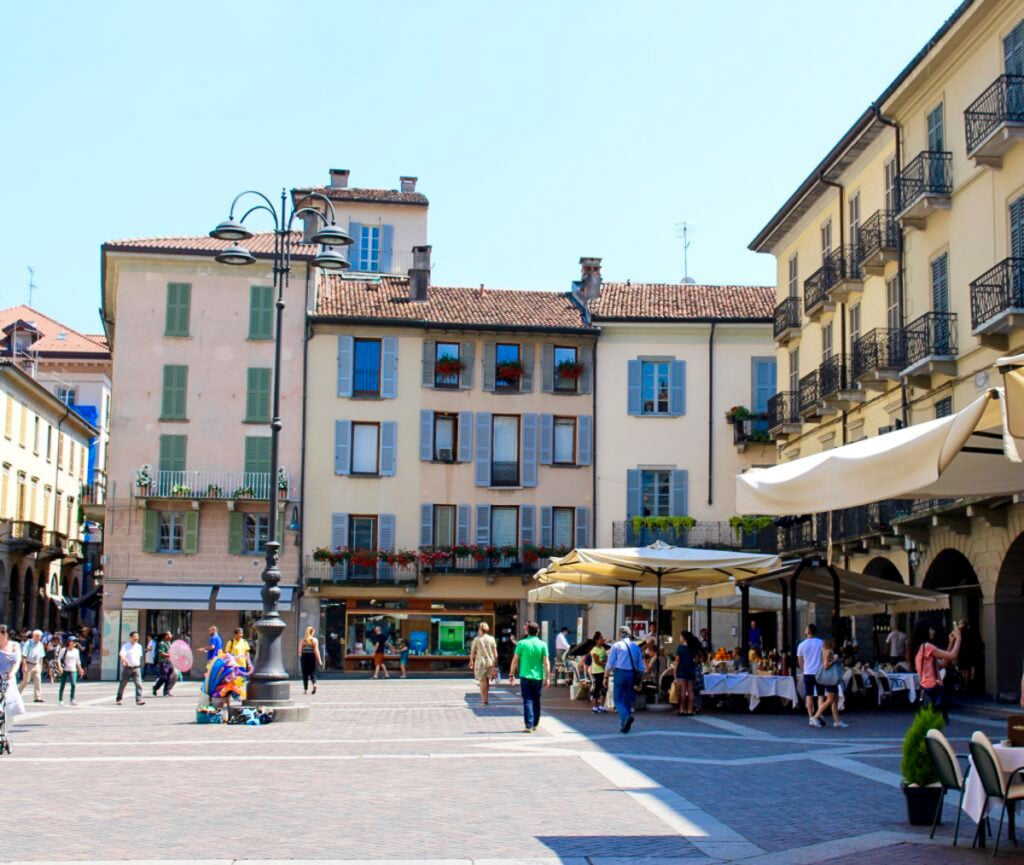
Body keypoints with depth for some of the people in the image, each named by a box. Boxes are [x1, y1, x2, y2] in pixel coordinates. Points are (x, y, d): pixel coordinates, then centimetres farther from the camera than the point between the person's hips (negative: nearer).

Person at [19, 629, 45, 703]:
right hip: (29, 664, -5)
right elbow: (24, 655, -12)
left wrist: (40, 666, 14)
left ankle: (37, 697, -2)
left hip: (36, 665, 5)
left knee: (38, 680, -2)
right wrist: (24, 666, -17)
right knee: (26, 681, -2)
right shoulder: (28, 643, -10)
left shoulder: (40, 645, 9)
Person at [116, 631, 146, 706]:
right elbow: (121, 654, -24)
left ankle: (139, 700, -14)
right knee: (122, 684, 9)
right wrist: (124, 660, -43)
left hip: (136, 668, 3)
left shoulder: (139, 646, 10)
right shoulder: (126, 646, -7)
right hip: (127, 668, -3)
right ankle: (119, 699, 25)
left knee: (139, 684, -10)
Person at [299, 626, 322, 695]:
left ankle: (305, 689, 9)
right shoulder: (314, 640, -2)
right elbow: (316, 651, -8)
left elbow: (300, 650, 0)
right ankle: (314, 684, -23)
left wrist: (300, 658, 8)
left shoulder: (303, 640, 4)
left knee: (305, 674, 8)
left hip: (304, 657, 1)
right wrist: (319, 660, -6)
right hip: (312, 658, -1)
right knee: (312, 673, 5)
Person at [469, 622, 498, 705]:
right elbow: (495, 653, 4)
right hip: (490, 662, 3)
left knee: (482, 681, 2)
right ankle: (485, 697, 24)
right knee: (487, 680, 18)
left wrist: (471, 661, 11)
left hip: (480, 662, -3)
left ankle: (484, 700, -1)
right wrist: (495, 663, 11)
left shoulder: (476, 639, -6)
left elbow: (472, 652, -2)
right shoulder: (491, 639, 3)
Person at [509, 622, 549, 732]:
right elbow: (546, 662, -4)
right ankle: (535, 724, 25)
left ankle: (529, 725, -11)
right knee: (536, 701, 16)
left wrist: (512, 674, 6)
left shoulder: (521, 643, -4)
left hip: (525, 676, -2)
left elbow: (515, 660, -4)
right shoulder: (542, 644, -1)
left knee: (528, 701, -1)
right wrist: (547, 678, 0)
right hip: (538, 677, 2)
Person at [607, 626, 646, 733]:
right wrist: (640, 678, 18)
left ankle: (626, 716, -26)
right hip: (632, 674, 4)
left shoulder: (616, 645, 0)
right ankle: (625, 726, 13)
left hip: (619, 673, -4)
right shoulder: (635, 646, 11)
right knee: (628, 700, 12)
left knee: (618, 699, 1)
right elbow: (641, 666, 10)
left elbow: (610, 664, -4)